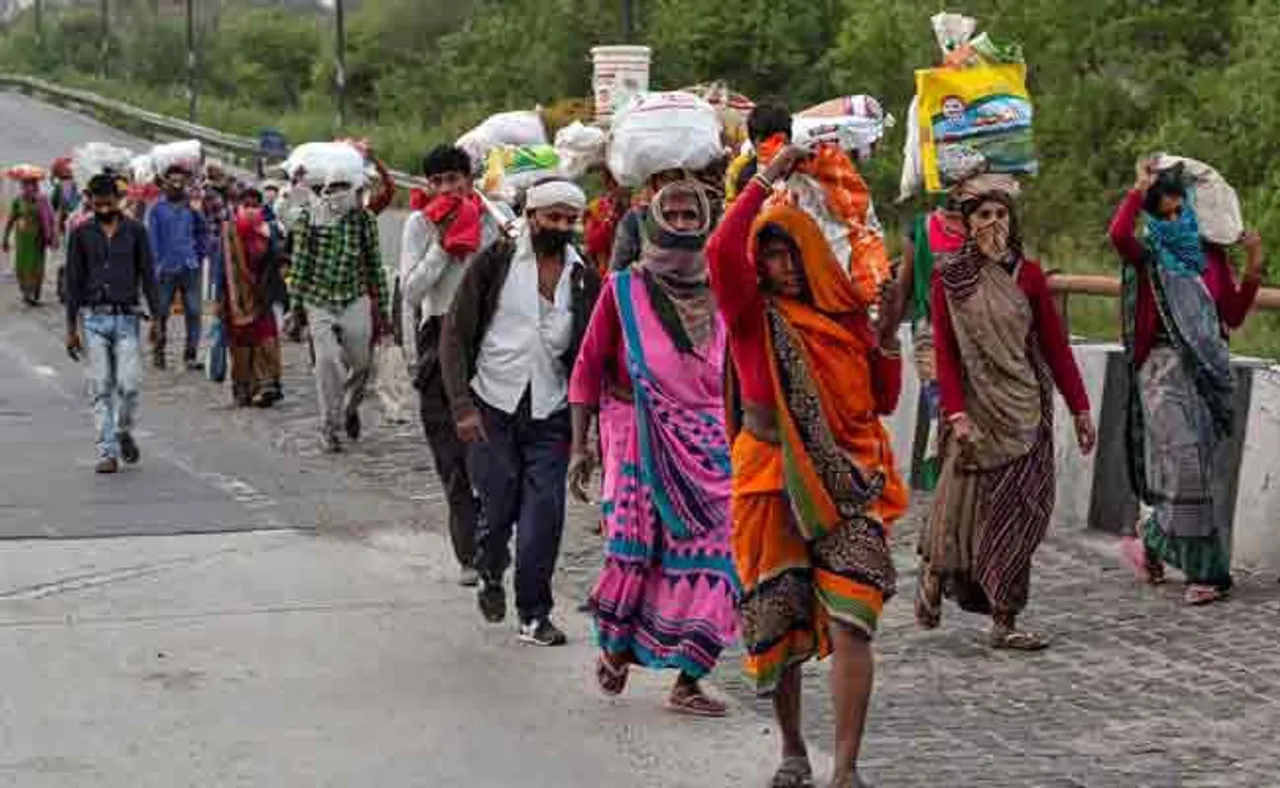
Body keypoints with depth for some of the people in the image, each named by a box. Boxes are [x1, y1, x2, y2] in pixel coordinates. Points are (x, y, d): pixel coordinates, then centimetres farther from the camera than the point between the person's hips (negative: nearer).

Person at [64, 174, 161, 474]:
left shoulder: (135, 231, 5)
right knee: (102, 389, 0)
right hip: (94, 318, 0)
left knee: (129, 384, -9)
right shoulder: (82, 233, 5)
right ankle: (107, 453, 2)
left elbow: (148, 275, 6)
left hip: (127, 317, 0)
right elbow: (74, 281, 7)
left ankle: (123, 432, 19)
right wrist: (71, 328, 4)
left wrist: (157, 316, -2)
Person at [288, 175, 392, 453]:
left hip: (356, 300, 1)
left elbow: (375, 265, 4)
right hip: (319, 302, -1)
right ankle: (329, 428, 2)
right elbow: (300, 264, 2)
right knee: (327, 362, -10)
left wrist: (383, 308, 4)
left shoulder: (364, 219, -1)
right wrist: (295, 305, 1)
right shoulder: (307, 217, -2)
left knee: (361, 364, 8)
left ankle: (350, 408, 37)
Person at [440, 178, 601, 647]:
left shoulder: (583, 278, 5)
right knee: (498, 509, 2)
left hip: (550, 415, 2)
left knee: (544, 513, -6)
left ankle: (534, 615, 6)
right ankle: (490, 574, 34)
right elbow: (455, 334, -4)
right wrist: (462, 405, -11)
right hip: (493, 408, -2)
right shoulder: (496, 262, -3)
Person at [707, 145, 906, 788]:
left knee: (850, 622, -12)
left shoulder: (845, 313, 10)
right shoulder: (752, 313, 2)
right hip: (773, 481, -1)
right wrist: (765, 181, -16)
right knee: (777, 624, 7)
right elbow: (721, 252, -19)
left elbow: (883, 401, 11)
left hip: (847, 482, 1)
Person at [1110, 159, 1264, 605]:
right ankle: (1205, 572, -3)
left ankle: (1149, 544, 26)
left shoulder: (1210, 255, 12)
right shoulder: (1149, 258, -1)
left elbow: (1233, 317, 8)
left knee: (1197, 470, 7)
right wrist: (1140, 188, -13)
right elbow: (1118, 234, -24)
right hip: (1165, 370, -5)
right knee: (1186, 466, -11)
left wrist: (1253, 270, -3)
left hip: (1206, 370, 5)